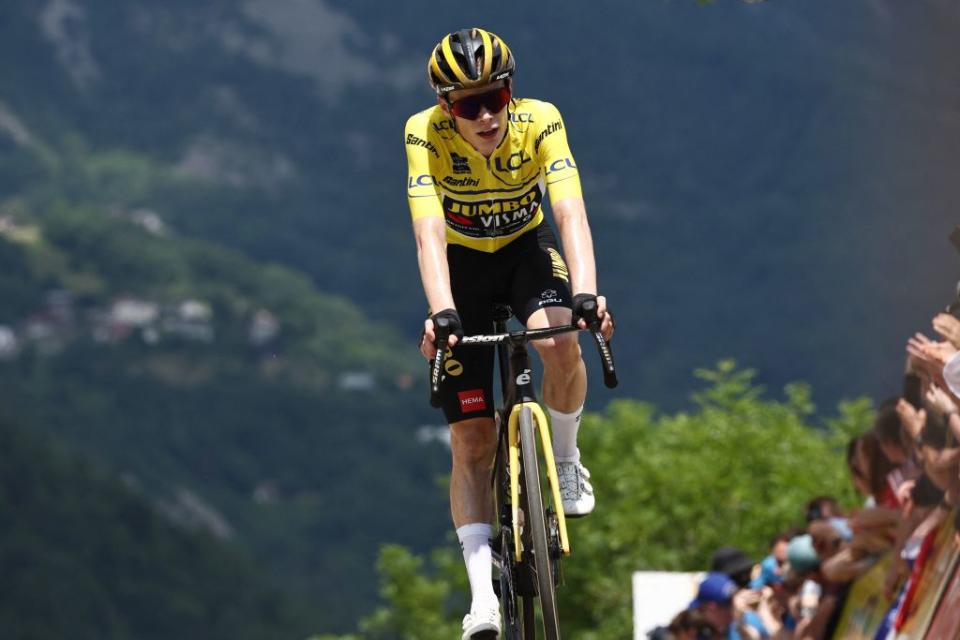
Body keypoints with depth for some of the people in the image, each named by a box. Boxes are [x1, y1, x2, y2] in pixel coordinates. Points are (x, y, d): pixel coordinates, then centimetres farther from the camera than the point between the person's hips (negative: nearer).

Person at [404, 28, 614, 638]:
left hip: (528, 249, 0)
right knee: (472, 440, -8)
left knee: (559, 343, -33)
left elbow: (571, 214, -37)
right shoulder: (426, 134, -27)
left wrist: (585, 293, -52)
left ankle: (565, 460, -4)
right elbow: (429, 232, -36)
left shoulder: (540, 123, -26)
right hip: (463, 266, 0)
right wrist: (441, 313, -51)